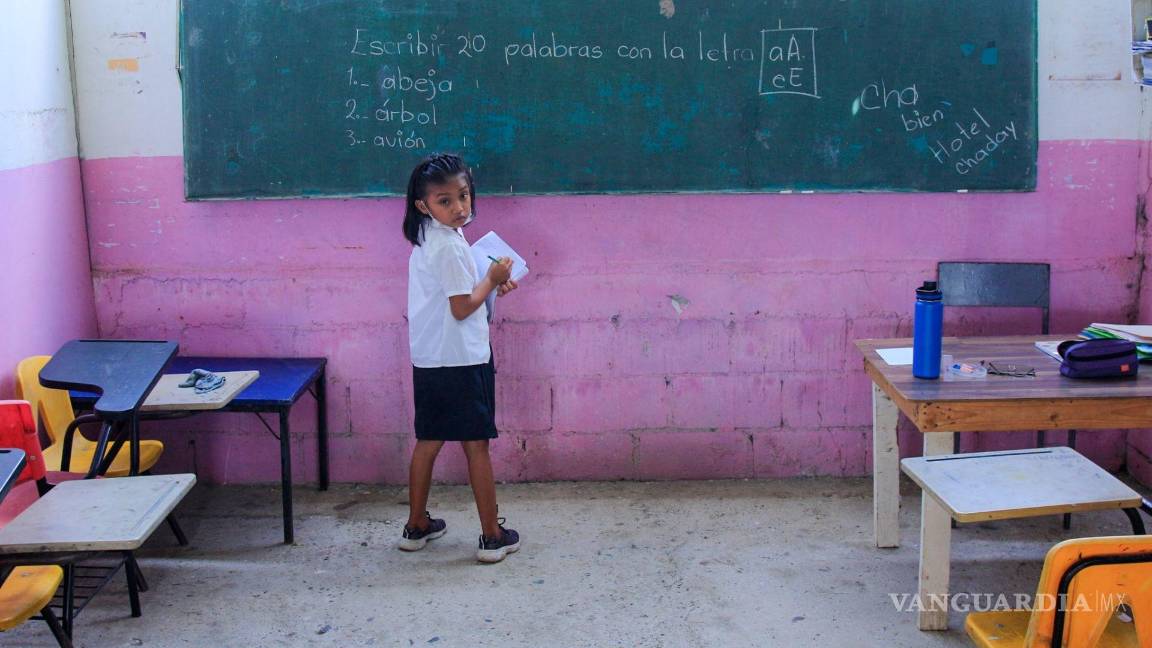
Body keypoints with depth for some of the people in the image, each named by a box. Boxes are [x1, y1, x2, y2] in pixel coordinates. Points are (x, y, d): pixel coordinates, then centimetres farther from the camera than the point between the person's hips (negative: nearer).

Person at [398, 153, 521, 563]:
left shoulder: (428, 240, 10)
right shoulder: (450, 246, -19)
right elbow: (462, 307, -19)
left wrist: (490, 285, 10)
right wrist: (492, 279, -6)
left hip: (429, 360, 9)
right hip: (461, 360, -9)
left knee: (428, 441, 15)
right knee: (477, 444, 1)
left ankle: (417, 526, 26)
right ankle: (493, 536, 9)